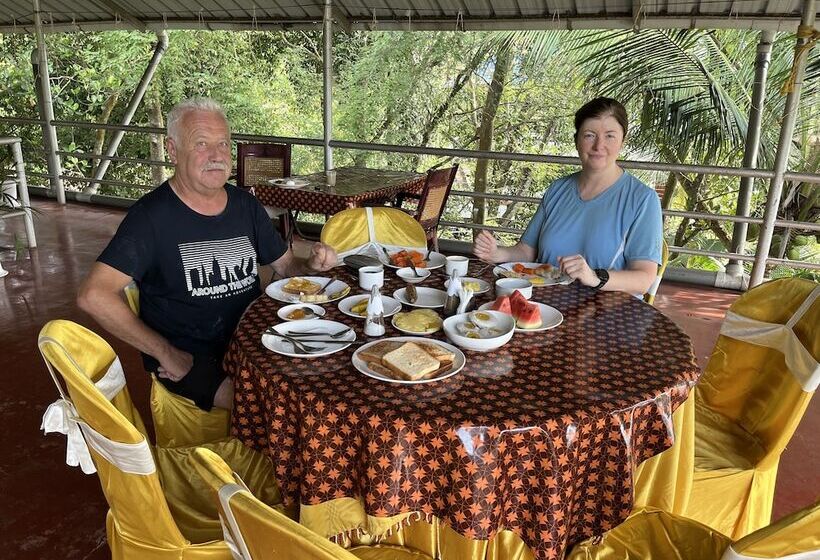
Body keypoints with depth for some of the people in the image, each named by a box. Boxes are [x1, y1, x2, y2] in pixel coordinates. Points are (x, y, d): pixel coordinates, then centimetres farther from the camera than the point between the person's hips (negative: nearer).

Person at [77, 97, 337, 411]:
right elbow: (93, 296, -19)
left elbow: (286, 266, 17)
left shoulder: (245, 205, 8)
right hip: (189, 360, -6)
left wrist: (312, 265, -7)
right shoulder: (151, 215, -11)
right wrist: (167, 353, -17)